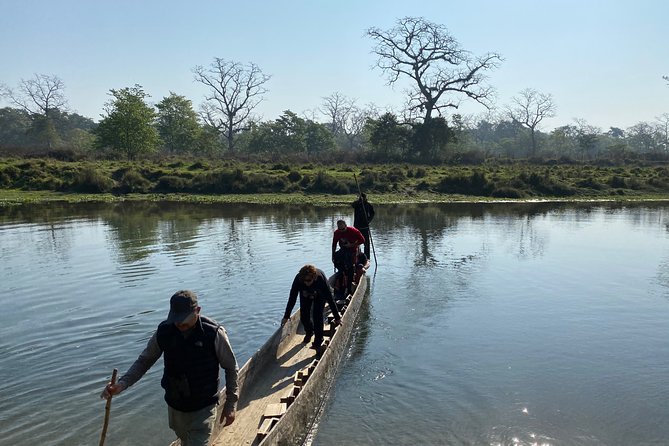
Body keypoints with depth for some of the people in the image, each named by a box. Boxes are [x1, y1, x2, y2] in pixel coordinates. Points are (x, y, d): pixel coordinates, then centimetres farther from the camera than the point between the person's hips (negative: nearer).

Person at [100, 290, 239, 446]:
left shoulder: (214, 333, -24)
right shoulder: (164, 331, -13)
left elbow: (231, 368, -12)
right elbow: (144, 361, 0)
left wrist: (230, 404, -10)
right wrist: (122, 384, -16)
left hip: (203, 408, -4)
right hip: (175, 405, 4)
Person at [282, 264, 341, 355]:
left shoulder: (321, 278, -41)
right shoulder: (298, 279, -37)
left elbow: (330, 298, -33)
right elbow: (292, 299, -27)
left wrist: (337, 317, -27)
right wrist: (286, 316, -23)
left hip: (320, 296, -2)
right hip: (305, 296, 2)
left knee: (317, 316, -15)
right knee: (304, 317, 0)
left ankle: (318, 343, -2)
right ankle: (309, 332, 33)